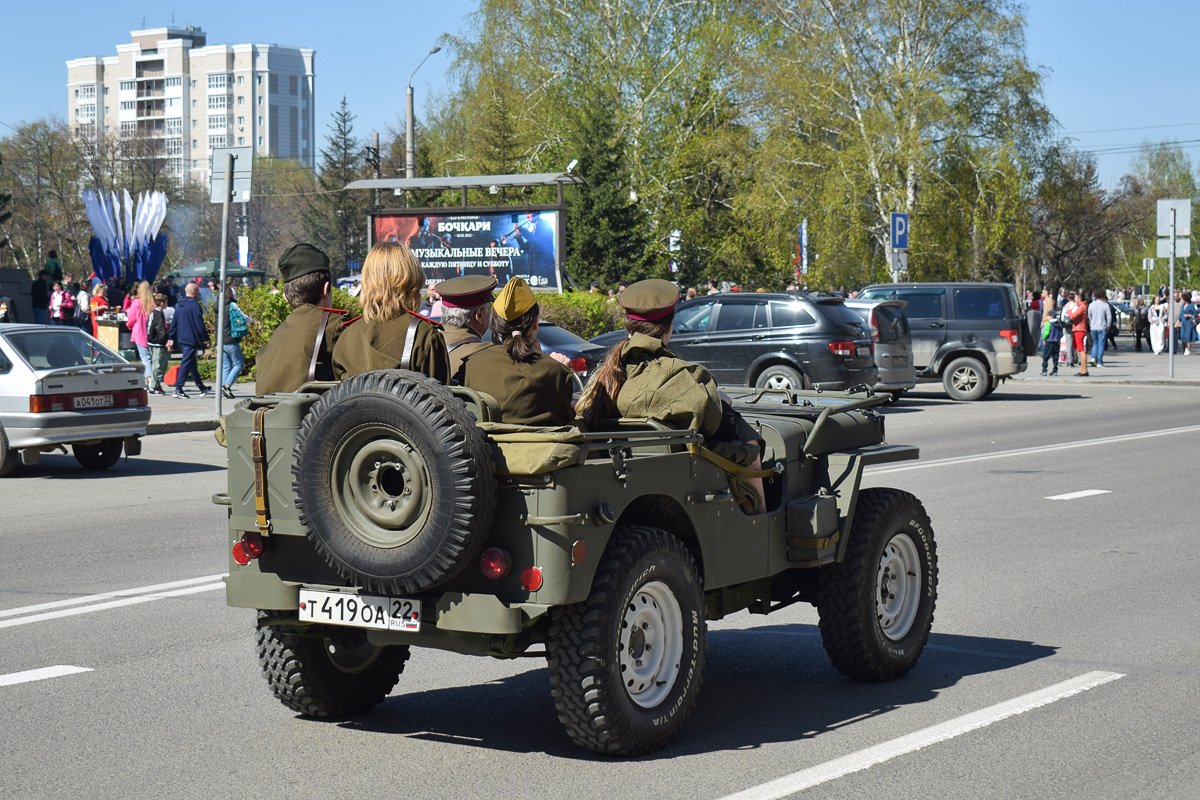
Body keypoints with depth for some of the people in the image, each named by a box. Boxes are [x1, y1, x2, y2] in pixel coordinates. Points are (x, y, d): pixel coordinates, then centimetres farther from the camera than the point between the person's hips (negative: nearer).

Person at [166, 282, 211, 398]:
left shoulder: (178, 305, 12)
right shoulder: (194, 305, -13)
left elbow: (174, 323, 14)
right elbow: (199, 323, -15)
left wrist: (171, 338, 17)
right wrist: (206, 338, -9)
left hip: (181, 339, 8)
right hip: (191, 339, -8)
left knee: (192, 364, 17)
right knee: (186, 364, -7)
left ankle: (201, 387, 27)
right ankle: (178, 389, -11)